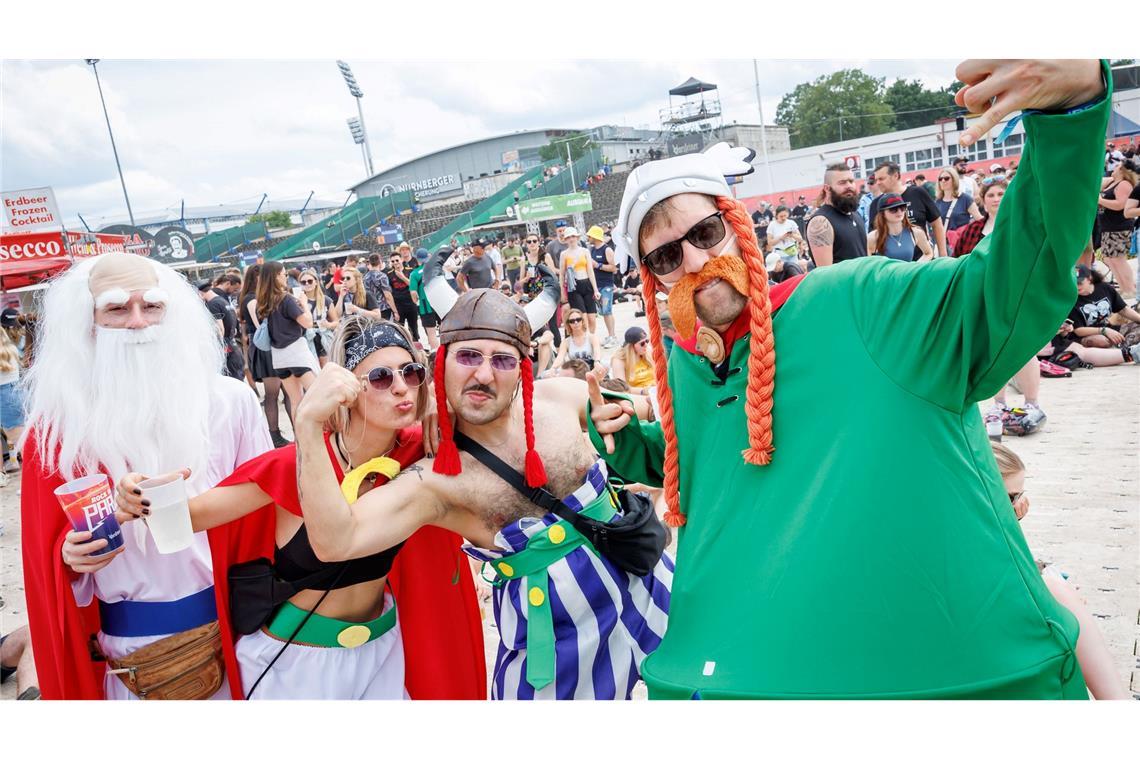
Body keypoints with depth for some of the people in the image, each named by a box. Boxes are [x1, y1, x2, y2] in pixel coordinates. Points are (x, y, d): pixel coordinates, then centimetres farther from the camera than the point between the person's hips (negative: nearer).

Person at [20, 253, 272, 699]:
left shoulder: (228, 401, -6)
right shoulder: (60, 424, -4)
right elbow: (49, 548, 2)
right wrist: (72, 557, -18)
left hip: (232, 623, 0)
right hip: (131, 645, 0)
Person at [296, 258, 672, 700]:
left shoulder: (559, 398, -7)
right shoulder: (436, 482, -16)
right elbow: (335, 543, -28)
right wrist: (310, 425, -34)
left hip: (640, 582, 4)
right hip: (553, 630, -3)